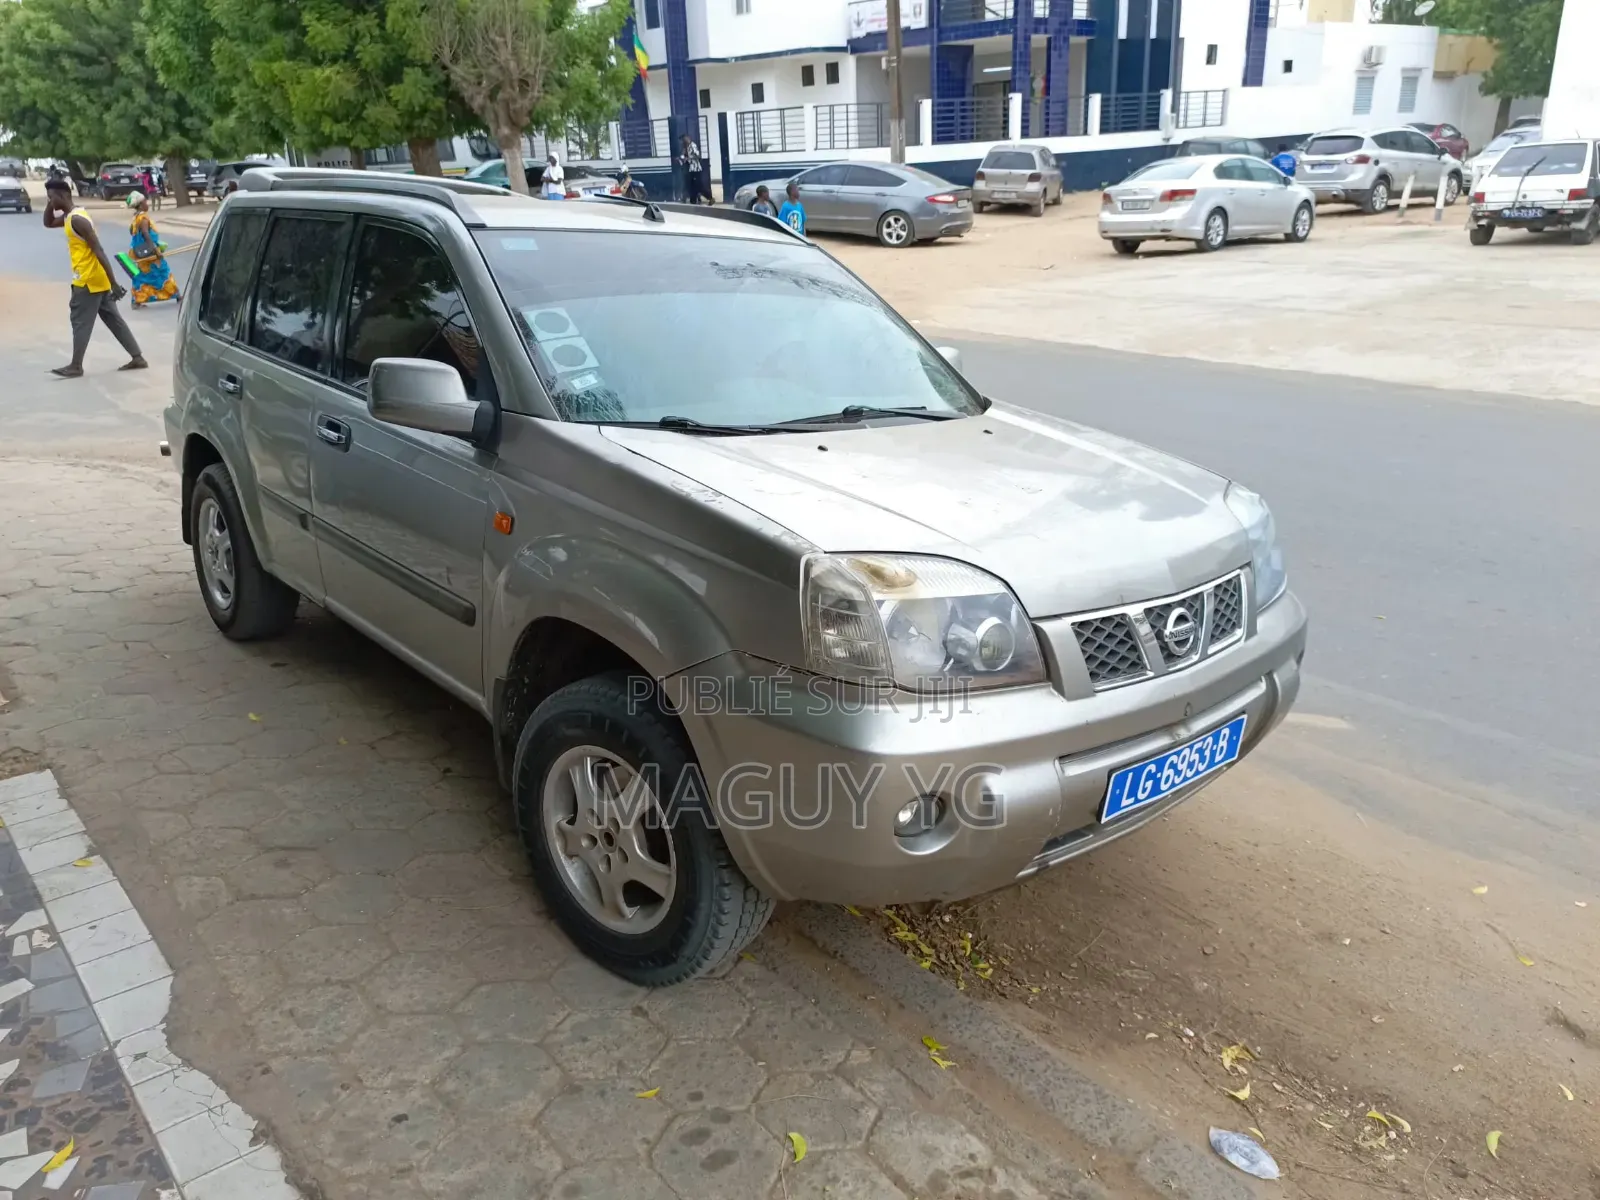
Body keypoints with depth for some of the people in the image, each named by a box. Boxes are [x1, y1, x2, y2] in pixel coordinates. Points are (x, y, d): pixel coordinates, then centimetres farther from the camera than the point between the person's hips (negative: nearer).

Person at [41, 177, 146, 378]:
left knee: (81, 322, -2)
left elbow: (99, 251, -22)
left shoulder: (77, 219, -18)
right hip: (96, 279, 10)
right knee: (113, 320, 10)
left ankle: (76, 366, 4)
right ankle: (138, 358, 10)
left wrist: (114, 283, -25)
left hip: (89, 280, -10)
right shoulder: (70, 216, 13)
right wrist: (49, 205, 12)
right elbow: (48, 223, 31)